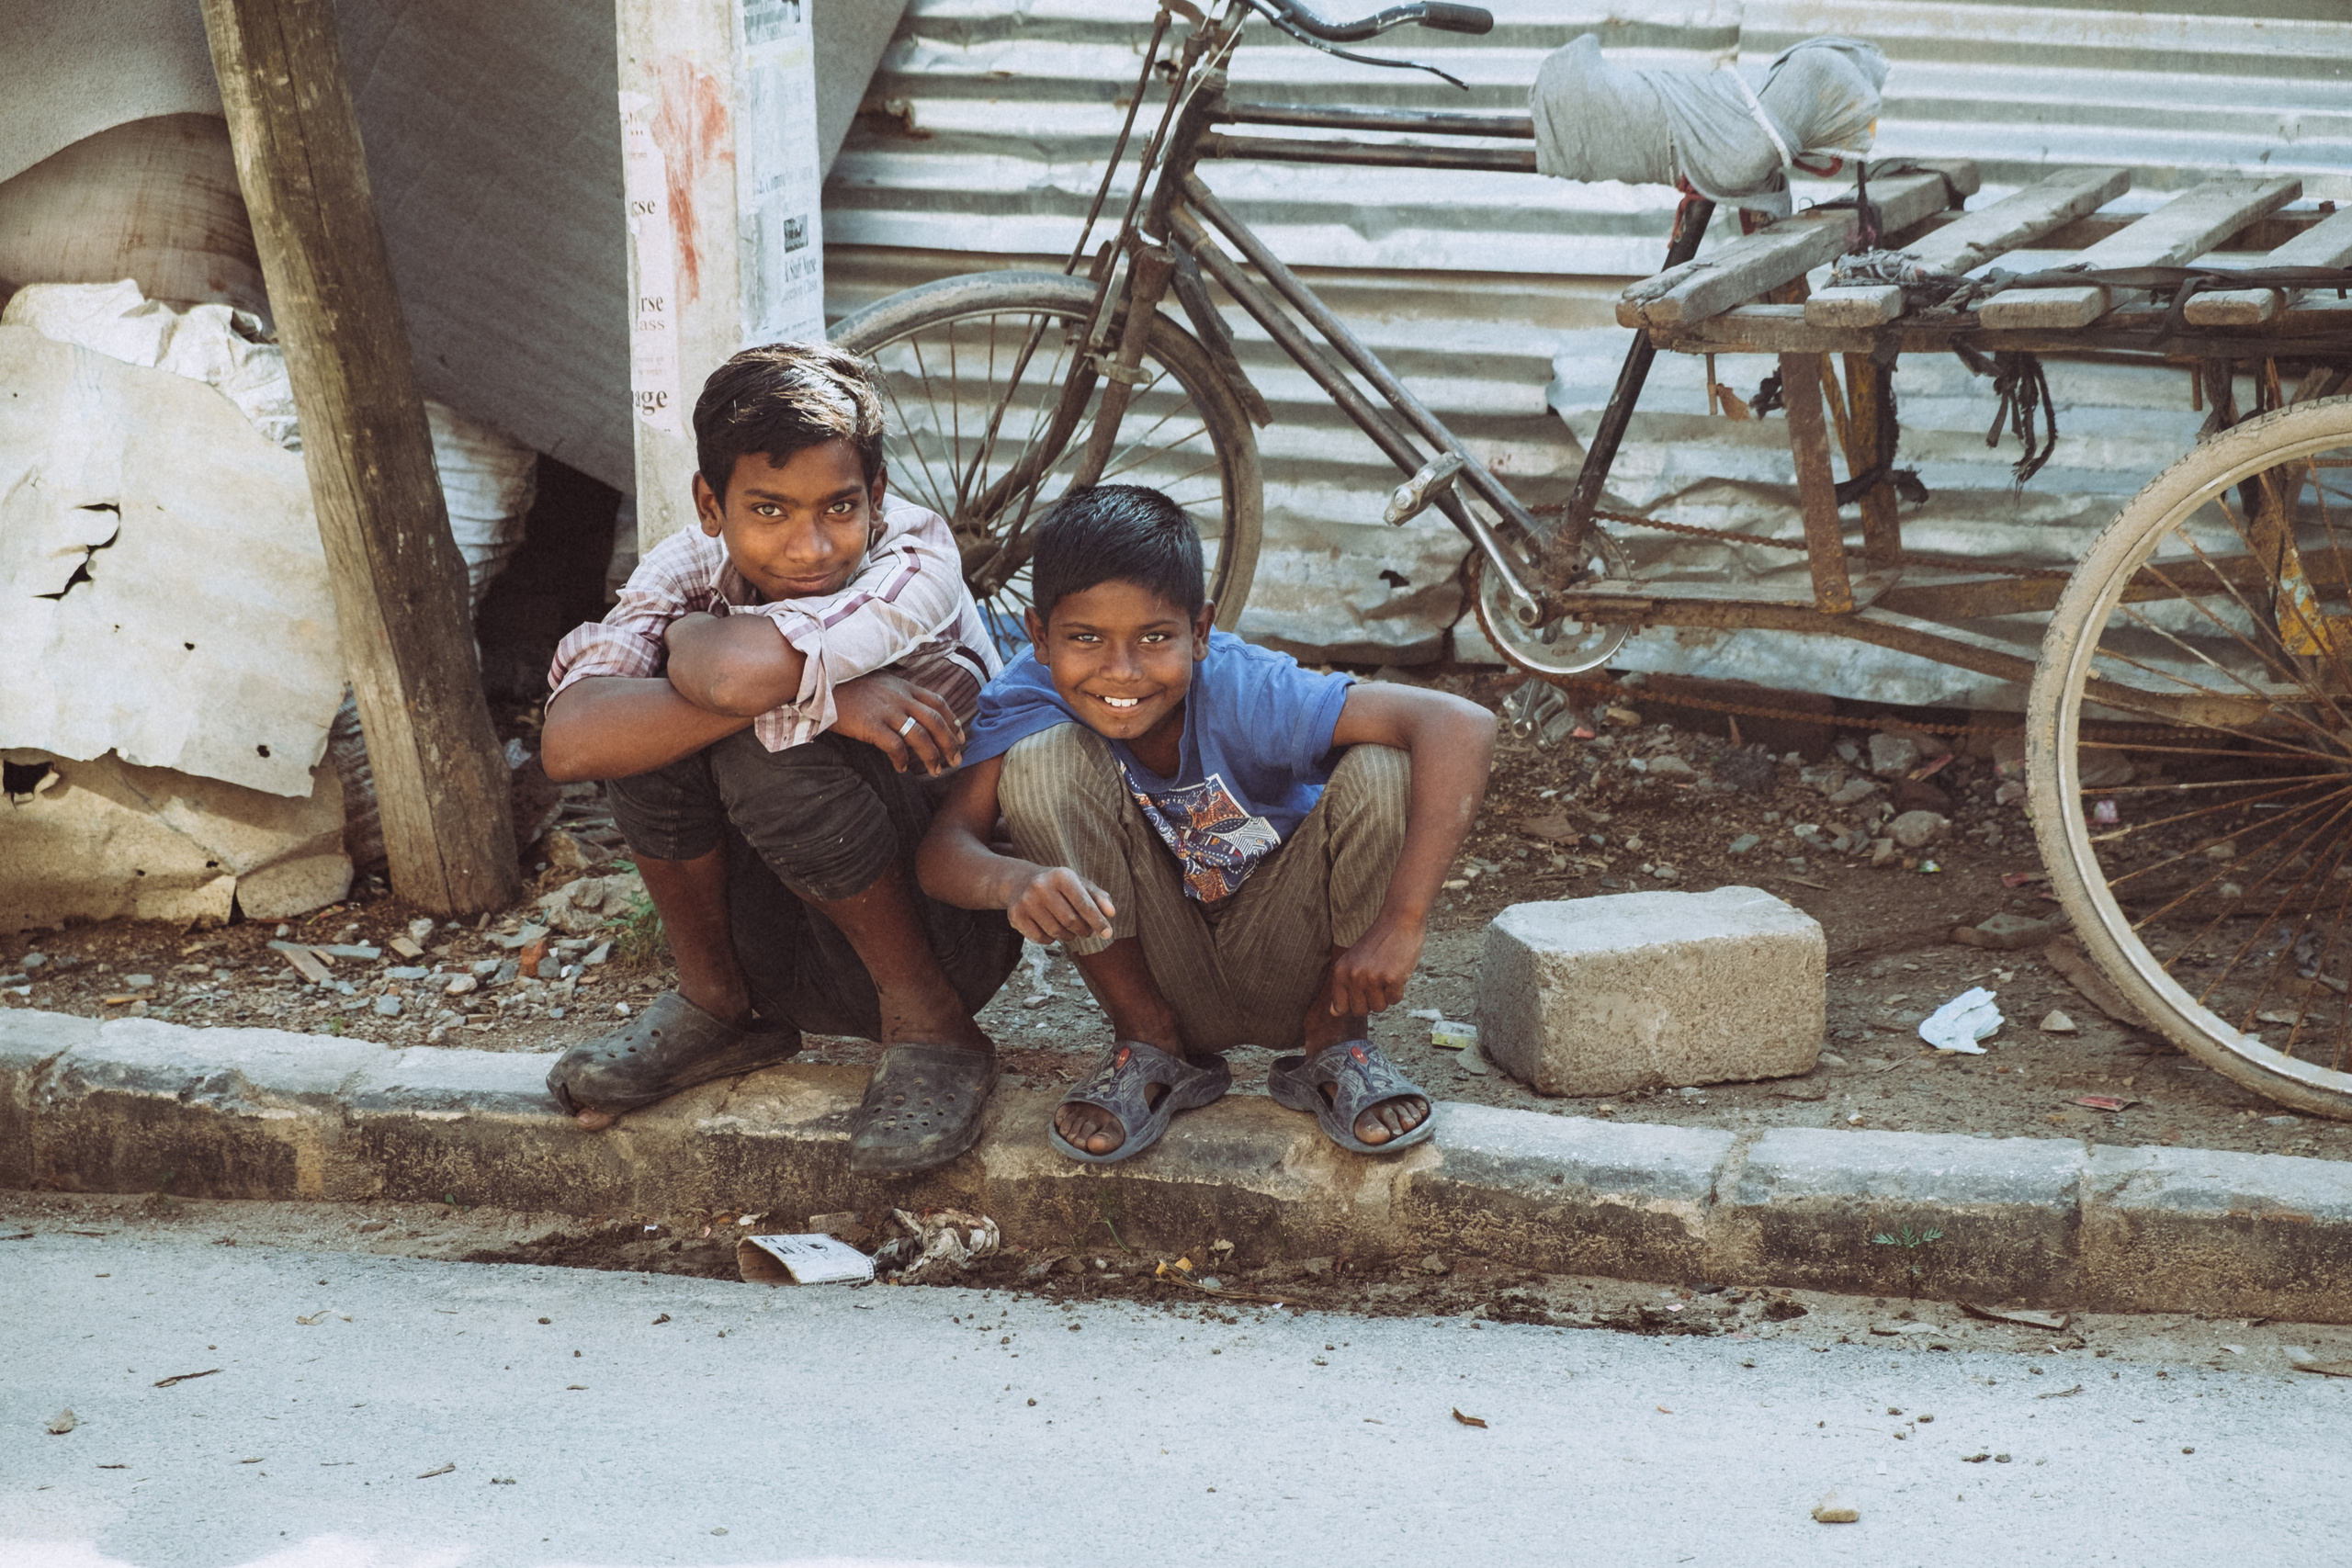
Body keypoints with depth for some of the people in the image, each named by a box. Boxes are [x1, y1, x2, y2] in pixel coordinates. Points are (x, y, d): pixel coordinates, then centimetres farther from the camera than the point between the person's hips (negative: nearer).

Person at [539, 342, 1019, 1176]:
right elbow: (570, 740, -32)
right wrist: (816, 694, -37)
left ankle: (929, 1024, -10)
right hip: (773, 943, 5)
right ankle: (717, 1004, 1)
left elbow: (742, 669, -45)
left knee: (771, 754, -31)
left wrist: (690, 634, -20)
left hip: (941, 928, -4)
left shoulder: (916, 564, -23)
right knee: (654, 716, -20)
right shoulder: (687, 568, -11)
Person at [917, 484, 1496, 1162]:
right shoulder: (1029, 701, -19)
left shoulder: (1248, 695, -27)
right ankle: (1151, 1046, -3)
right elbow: (940, 849, -28)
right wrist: (1013, 881, -52)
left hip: (1293, 971, -1)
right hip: (1161, 974, 1)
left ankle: (1336, 1044, -3)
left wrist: (1399, 926, -40)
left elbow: (1462, 726, -36)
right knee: (1041, 759, -22)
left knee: (1379, 771, -27)